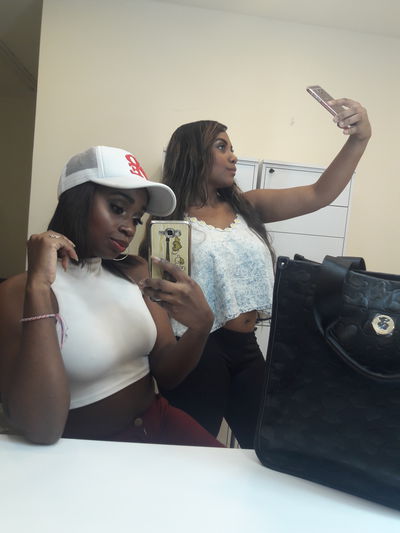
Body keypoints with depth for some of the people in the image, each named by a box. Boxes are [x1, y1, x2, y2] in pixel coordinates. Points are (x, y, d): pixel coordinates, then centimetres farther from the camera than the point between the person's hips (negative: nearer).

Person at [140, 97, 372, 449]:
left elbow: (318, 196, -1)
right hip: (195, 351, -5)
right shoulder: (170, 219, -6)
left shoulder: (247, 207, 7)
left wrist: (359, 139, -11)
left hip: (246, 348, 5)